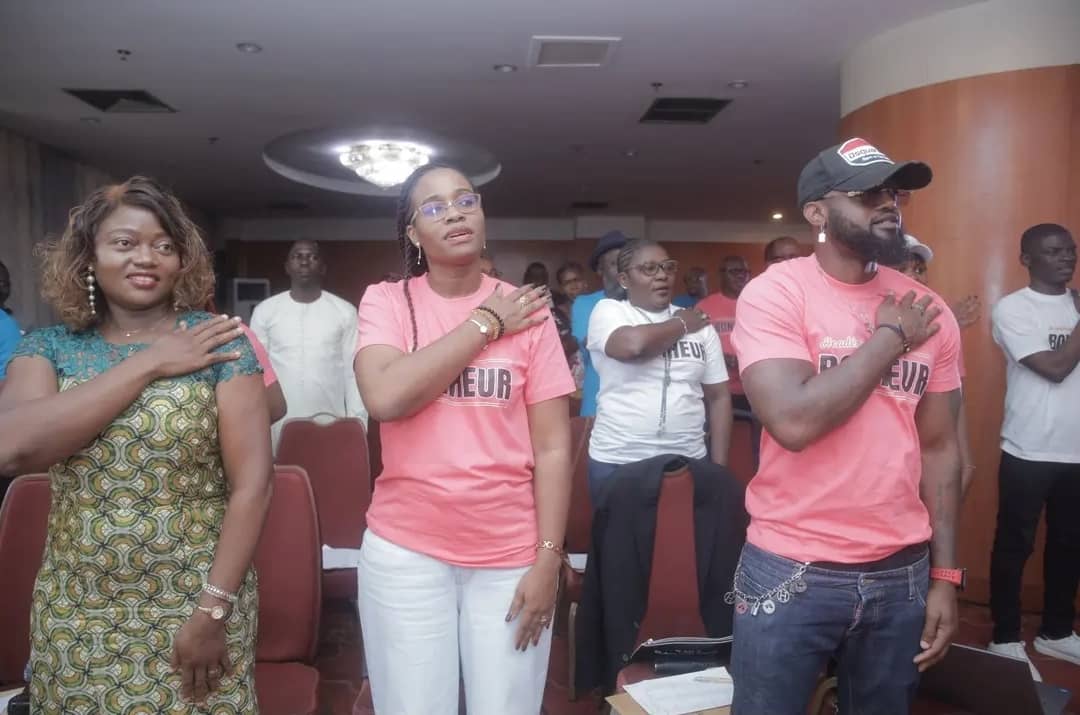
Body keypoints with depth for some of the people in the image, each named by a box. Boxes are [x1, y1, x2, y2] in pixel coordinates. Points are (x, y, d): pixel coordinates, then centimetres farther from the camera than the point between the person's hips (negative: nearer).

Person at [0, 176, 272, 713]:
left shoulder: (219, 342, -7)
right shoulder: (48, 347, 1)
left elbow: (252, 483, -11)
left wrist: (212, 611, -15)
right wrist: (148, 364, -17)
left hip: (195, 603, -2)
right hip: (76, 617, 3)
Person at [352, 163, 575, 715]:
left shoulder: (526, 310, -1)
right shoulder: (385, 301, -2)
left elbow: (552, 448, -1)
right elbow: (385, 397, -21)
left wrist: (548, 559, -5)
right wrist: (485, 323, -14)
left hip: (510, 555, 1)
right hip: (405, 551, 0)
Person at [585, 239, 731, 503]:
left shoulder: (698, 323, 7)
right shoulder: (608, 310, -2)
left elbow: (719, 396, 9)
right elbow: (633, 343, -24)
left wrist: (719, 467, 3)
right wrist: (681, 325, -6)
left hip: (689, 461, 3)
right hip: (617, 461, -3)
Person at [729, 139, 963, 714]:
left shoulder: (927, 312, 4)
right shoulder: (774, 293, -11)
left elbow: (939, 447, 9)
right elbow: (793, 422, -24)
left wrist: (944, 573, 7)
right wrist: (889, 338, -13)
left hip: (902, 574, 5)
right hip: (791, 572, -4)